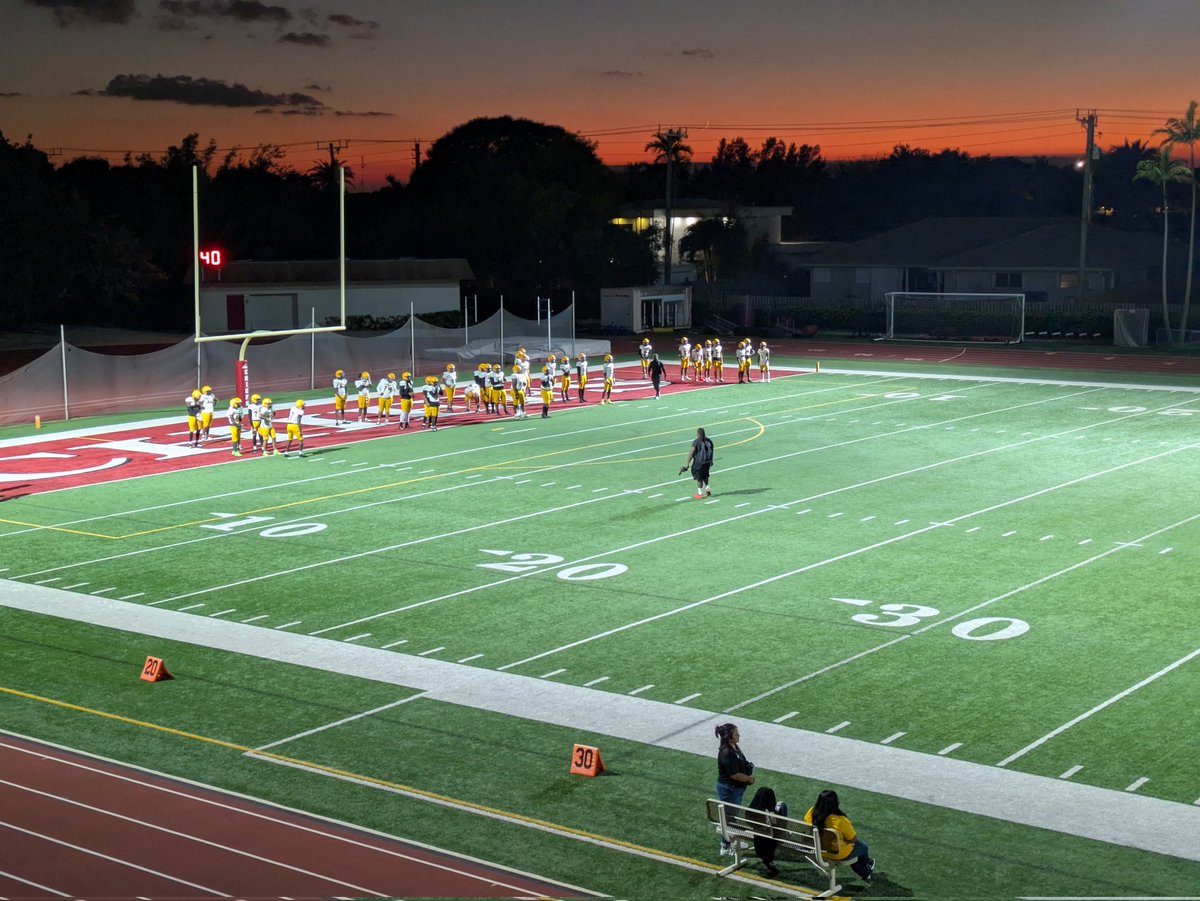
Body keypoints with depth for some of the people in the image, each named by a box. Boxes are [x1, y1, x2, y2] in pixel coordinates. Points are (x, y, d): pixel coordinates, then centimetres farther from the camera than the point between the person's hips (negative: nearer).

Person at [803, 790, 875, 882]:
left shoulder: (811, 813, -19)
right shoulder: (840, 820, -34)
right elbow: (853, 839, -17)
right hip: (838, 854, -5)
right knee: (862, 846, 28)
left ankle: (865, 874, 53)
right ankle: (866, 863, 60)